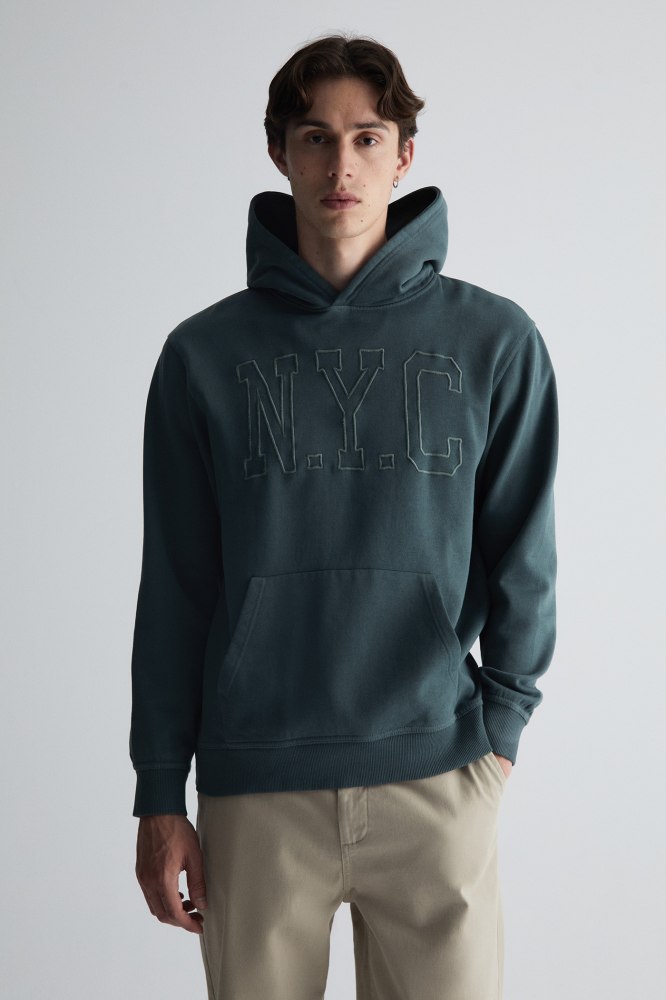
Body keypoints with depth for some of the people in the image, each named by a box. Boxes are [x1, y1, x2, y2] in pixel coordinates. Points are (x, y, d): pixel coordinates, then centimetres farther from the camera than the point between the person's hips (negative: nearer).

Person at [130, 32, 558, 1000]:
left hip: (438, 778, 0)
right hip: (253, 786, 0)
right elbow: (175, 586, 3)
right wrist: (159, 794, 3)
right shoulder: (205, 354, 2)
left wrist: (500, 725, -2)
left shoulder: (495, 341, 2)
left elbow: (522, 558, 6)